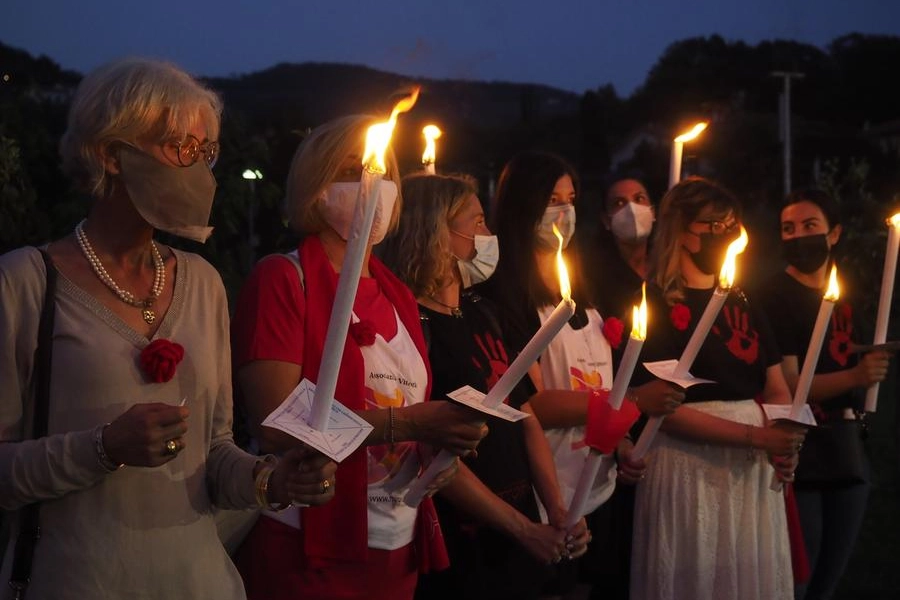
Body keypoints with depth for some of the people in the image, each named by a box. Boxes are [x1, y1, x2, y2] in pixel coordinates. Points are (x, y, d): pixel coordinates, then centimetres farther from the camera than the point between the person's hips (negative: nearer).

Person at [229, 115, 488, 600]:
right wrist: (409, 423, -21)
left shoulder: (397, 296, 12)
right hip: (306, 551, -6)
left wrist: (441, 445, -2)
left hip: (398, 547, 7)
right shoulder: (281, 280, -8)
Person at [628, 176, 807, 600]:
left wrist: (783, 445, -12)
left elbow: (776, 390, 10)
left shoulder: (743, 304, 13)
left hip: (754, 469, 6)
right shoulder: (653, 304, -6)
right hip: (689, 466, -6)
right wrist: (755, 436, -19)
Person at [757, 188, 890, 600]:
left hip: (847, 452, 7)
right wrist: (855, 377, -30)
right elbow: (787, 385, -17)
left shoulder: (845, 295, 12)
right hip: (798, 455, -7)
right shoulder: (774, 296, -10)